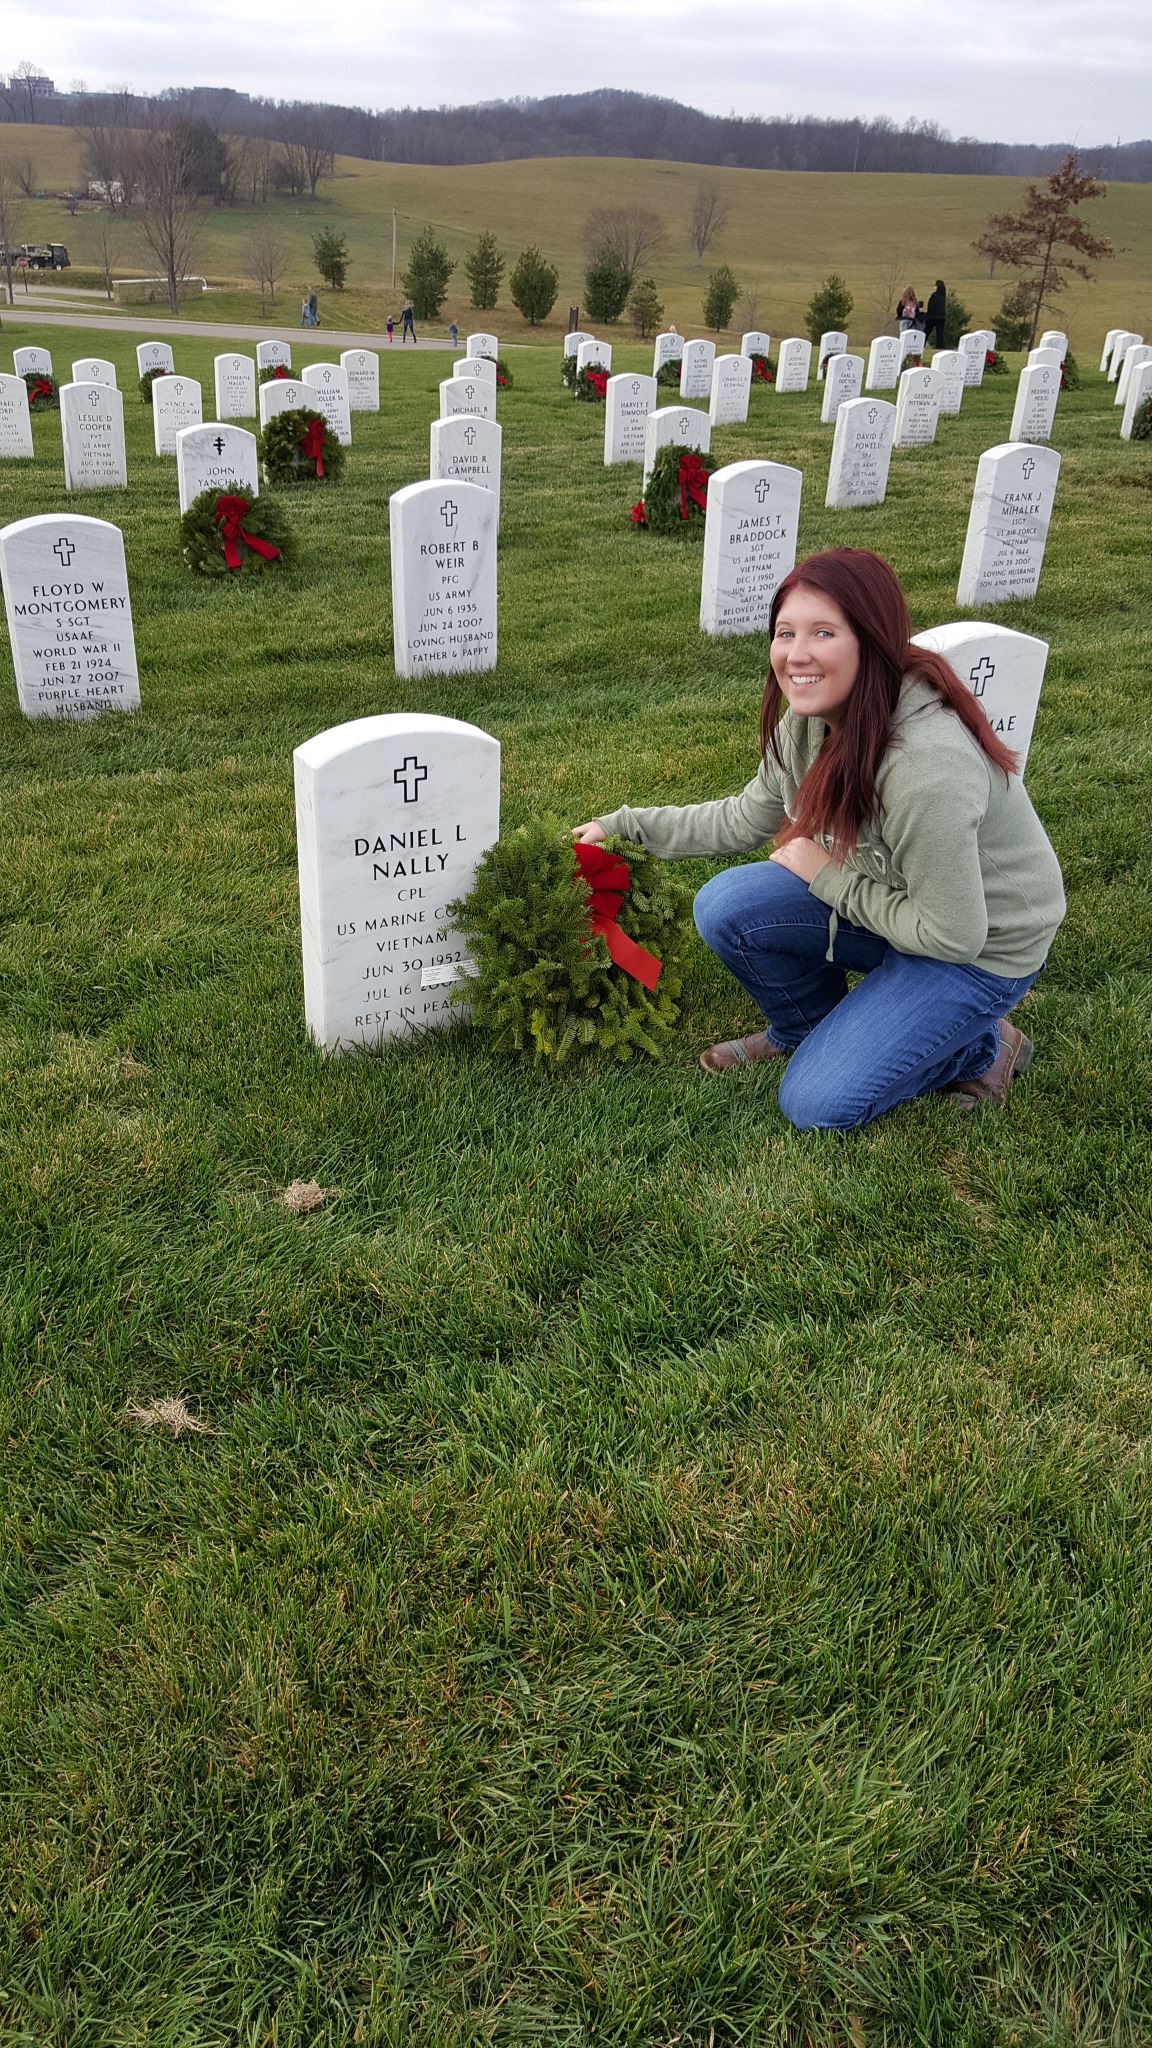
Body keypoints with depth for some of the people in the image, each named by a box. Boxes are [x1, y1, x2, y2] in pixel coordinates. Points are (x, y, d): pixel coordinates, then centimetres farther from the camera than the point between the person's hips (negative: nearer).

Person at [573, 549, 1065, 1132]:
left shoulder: (927, 763, -36)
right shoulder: (810, 720, -10)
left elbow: (953, 936, -28)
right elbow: (743, 820, 8)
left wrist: (827, 877, -19)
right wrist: (624, 826, 5)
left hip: (983, 947, -7)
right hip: (897, 901, 7)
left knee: (816, 1104, -12)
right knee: (725, 907, -12)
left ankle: (979, 1051, 10)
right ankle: (803, 1030, 15)